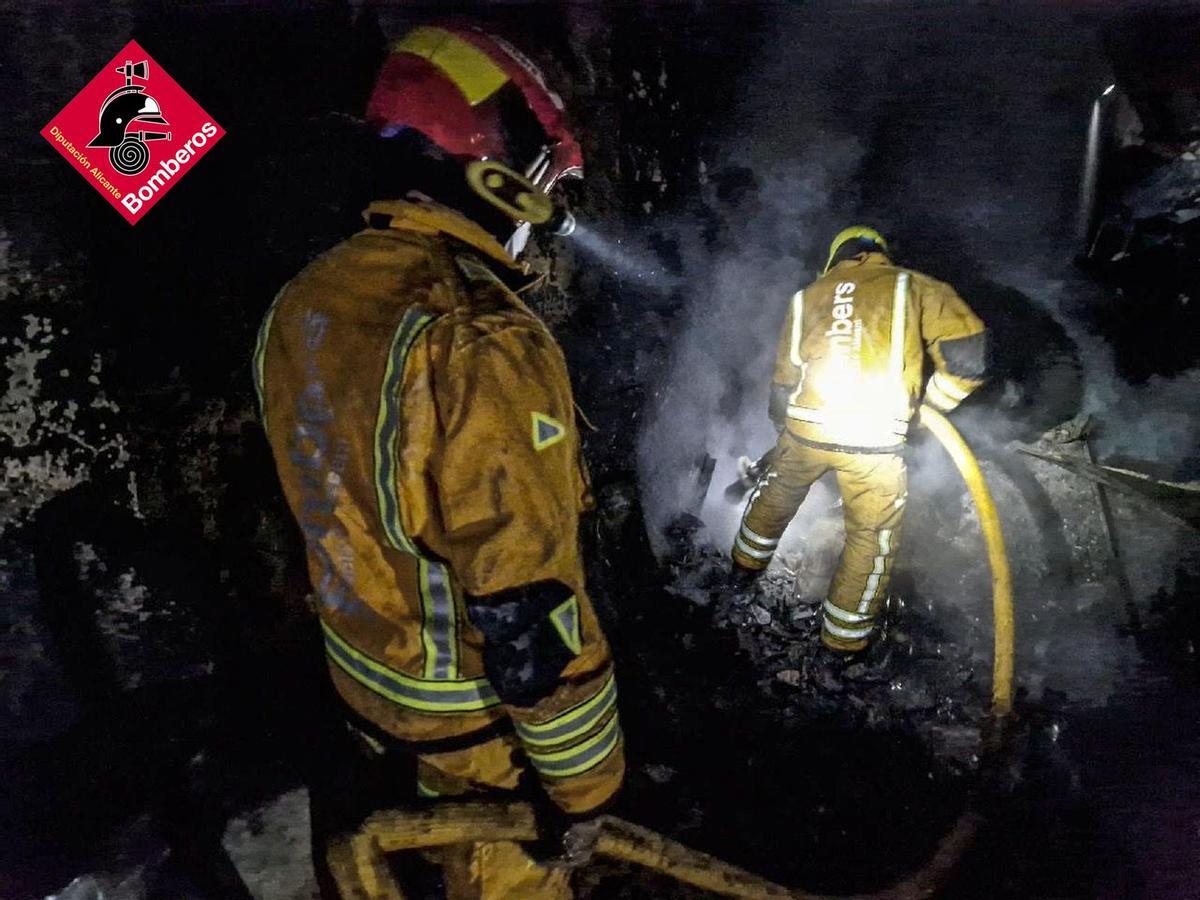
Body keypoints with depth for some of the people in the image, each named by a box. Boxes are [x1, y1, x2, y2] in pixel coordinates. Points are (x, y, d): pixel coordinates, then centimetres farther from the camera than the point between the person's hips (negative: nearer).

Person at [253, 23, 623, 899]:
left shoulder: (302, 303, -5)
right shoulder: (482, 347, -33)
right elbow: (528, 611, -29)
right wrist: (584, 793, -15)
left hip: (368, 676, 7)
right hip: (484, 702, -7)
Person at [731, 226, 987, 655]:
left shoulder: (808, 296, 18)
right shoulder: (915, 287, 8)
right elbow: (968, 352, -4)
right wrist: (932, 401, 12)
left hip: (805, 427, 3)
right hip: (875, 440, -3)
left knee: (777, 491, 32)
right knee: (871, 537, 17)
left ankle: (747, 562, 54)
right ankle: (845, 636, 29)